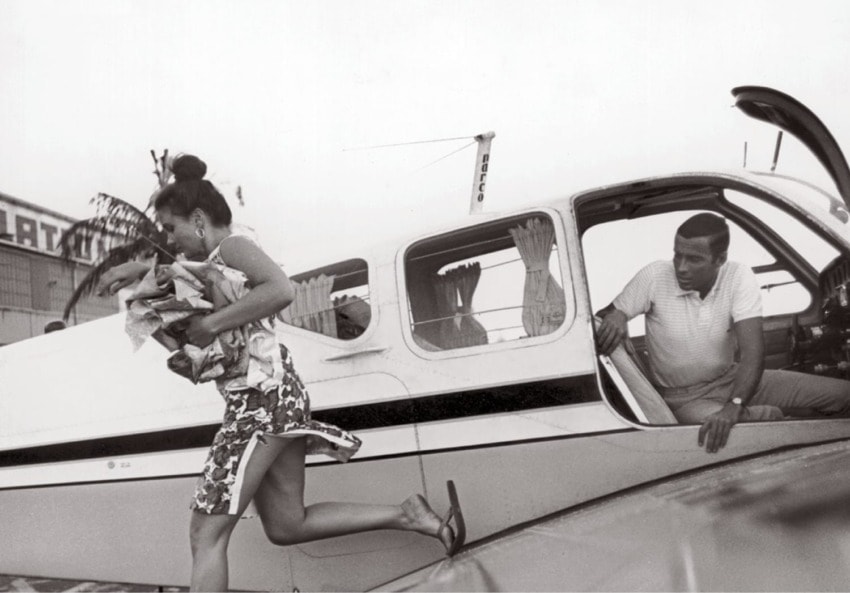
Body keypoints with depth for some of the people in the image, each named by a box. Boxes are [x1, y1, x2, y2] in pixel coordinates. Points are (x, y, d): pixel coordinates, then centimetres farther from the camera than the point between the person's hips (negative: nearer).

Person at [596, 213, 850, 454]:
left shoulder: (739, 277, -15)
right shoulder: (654, 277, -18)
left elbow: (752, 351, -23)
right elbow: (606, 315, -7)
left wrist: (733, 406, -39)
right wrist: (614, 318, -34)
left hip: (731, 378, 4)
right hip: (683, 397, -3)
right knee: (770, 418, -33)